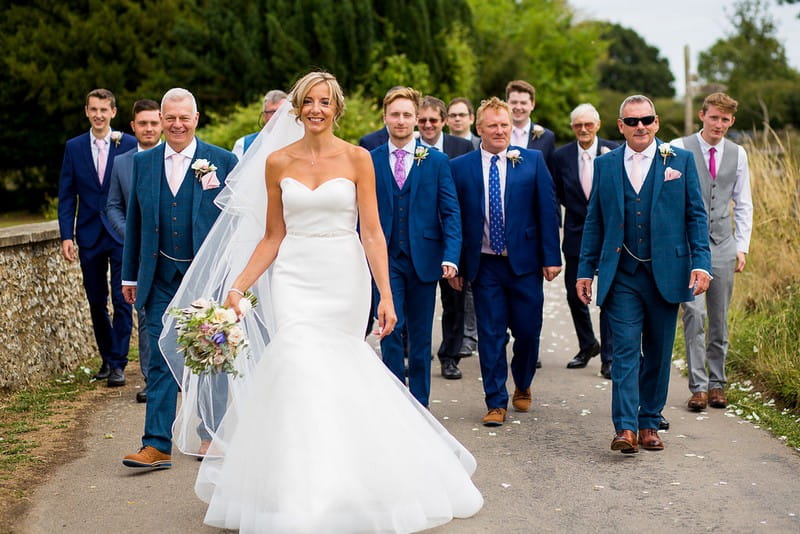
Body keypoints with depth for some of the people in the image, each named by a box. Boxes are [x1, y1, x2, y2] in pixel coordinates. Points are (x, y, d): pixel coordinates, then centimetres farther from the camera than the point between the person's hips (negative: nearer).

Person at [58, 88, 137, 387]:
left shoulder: (130, 145, -1)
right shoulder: (74, 147, 6)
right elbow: (66, 195, 5)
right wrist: (66, 235, -3)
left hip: (122, 235, -3)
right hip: (89, 236, 3)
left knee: (121, 300, -4)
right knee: (96, 303, 11)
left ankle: (118, 364, 2)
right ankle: (107, 358, 24)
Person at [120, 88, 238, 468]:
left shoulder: (224, 162, -3)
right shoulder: (142, 162, 7)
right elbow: (135, 221, 11)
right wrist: (130, 275, 10)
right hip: (161, 277, 2)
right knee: (160, 359, -1)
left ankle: (211, 434, 26)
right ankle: (157, 446, 1)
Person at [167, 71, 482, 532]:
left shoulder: (357, 159, 0)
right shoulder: (277, 161, 5)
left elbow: (372, 233, -4)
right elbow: (272, 236, 9)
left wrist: (387, 295, -12)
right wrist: (237, 286, 1)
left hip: (345, 278, -1)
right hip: (295, 278, 1)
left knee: (339, 370, 1)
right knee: (300, 365, -11)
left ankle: (343, 484, 19)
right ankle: (302, 491, -1)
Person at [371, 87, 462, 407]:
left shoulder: (436, 161, 4)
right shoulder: (369, 161, 5)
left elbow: (450, 212, 0)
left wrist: (451, 257, -11)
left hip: (423, 258, 1)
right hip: (385, 260, 0)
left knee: (420, 336, 8)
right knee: (390, 329, -7)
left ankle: (419, 403, 18)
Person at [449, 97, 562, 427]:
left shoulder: (533, 161, 2)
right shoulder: (460, 167, 2)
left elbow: (547, 211, 1)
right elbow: (455, 219, 4)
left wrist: (551, 257, -4)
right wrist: (456, 265, 2)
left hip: (525, 262, 0)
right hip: (484, 265, 0)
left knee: (528, 331, 7)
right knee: (491, 335, 2)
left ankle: (522, 387, 33)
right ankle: (496, 402, 12)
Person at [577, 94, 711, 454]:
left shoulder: (680, 161, 4)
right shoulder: (605, 165, 8)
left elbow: (696, 216, 3)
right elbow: (594, 221, 11)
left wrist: (701, 262, -7)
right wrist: (585, 270, 7)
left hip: (666, 273, 0)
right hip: (621, 275, 0)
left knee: (658, 353, 8)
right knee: (625, 350, -7)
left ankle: (649, 423, 19)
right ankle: (626, 427, -10)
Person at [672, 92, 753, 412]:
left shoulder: (737, 154, 9)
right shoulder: (679, 149, -2)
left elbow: (743, 205, 14)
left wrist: (742, 247, 6)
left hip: (723, 245, 3)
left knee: (719, 319, 7)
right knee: (694, 314, -11)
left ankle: (717, 383, 18)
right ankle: (698, 386, -5)